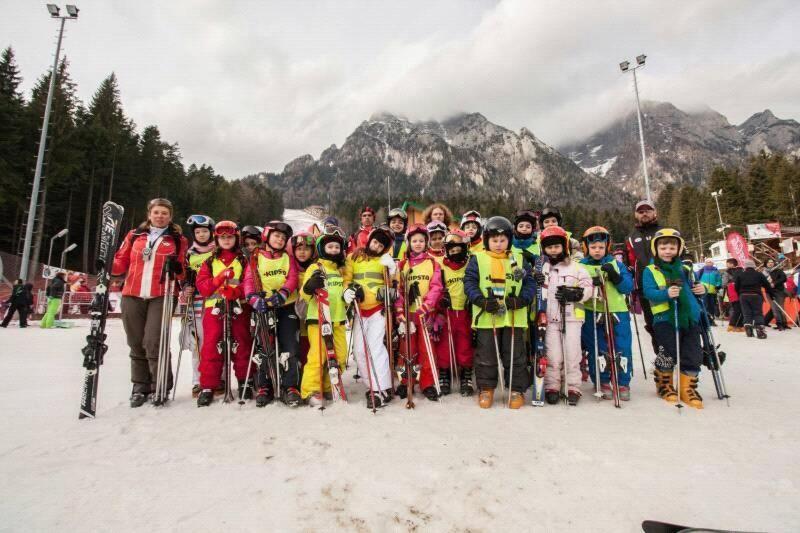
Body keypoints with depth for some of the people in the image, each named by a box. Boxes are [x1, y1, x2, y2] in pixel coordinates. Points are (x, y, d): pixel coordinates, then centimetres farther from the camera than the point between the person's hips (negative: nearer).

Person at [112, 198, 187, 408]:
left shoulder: (178, 240, 8)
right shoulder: (134, 236, 15)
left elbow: (183, 273, 7)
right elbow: (122, 262, 14)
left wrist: (176, 267, -14)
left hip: (160, 297, -3)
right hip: (132, 296, 3)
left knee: (154, 343, -11)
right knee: (136, 343, 7)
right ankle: (140, 387, 20)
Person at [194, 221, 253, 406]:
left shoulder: (244, 260, 8)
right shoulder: (210, 261, 12)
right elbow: (202, 286, 1)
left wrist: (234, 291, -20)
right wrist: (221, 277, -15)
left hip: (239, 309, -1)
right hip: (214, 308, 1)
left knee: (241, 346, 5)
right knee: (211, 347, -1)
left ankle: (245, 382, 19)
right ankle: (208, 386, 7)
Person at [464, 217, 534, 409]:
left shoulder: (519, 259, 7)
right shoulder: (477, 259, 0)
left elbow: (530, 283, 6)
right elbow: (469, 282, -4)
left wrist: (521, 299, -12)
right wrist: (482, 301, -17)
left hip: (514, 317, 1)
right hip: (486, 317, -1)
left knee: (515, 356, 10)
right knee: (486, 356, 9)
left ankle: (517, 389, 24)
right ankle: (486, 389, 25)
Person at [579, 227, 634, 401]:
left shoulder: (616, 264, 9)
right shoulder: (581, 266, 3)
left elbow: (628, 287, 4)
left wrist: (615, 276, -13)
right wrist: (589, 284, -19)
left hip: (617, 313, 1)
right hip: (592, 315, -1)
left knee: (622, 350, 2)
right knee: (597, 351, 4)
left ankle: (623, 383, 17)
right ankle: (602, 383, 20)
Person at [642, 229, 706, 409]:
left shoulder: (684, 270, 15)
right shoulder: (650, 271, -2)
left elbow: (692, 289, 24)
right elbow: (648, 292, -14)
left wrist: (702, 289, 3)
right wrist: (666, 294, -30)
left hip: (689, 318, 5)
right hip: (665, 319, -5)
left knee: (693, 355, 7)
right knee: (668, 354, 1)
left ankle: (688, 389, 20)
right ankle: (664, 385, 23)